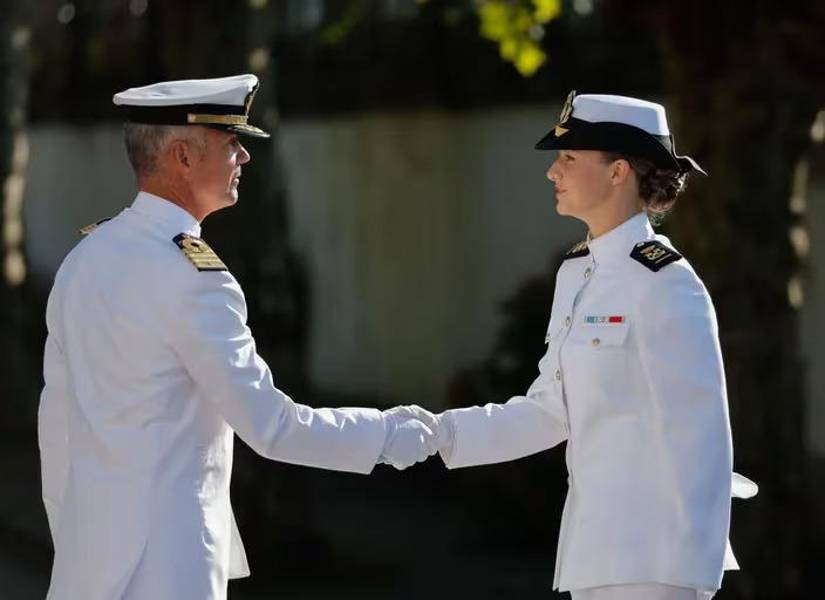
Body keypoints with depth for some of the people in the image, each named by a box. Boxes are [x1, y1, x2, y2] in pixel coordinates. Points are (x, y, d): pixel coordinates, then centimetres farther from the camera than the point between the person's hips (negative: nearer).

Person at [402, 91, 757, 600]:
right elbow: (550, 412, 16)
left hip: (652, 558, -9)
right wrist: (444, 433, 4)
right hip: (595, 547, 9)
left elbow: (701, 438, -16)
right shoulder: (577, 273, 12)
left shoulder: (666, 283, -14)